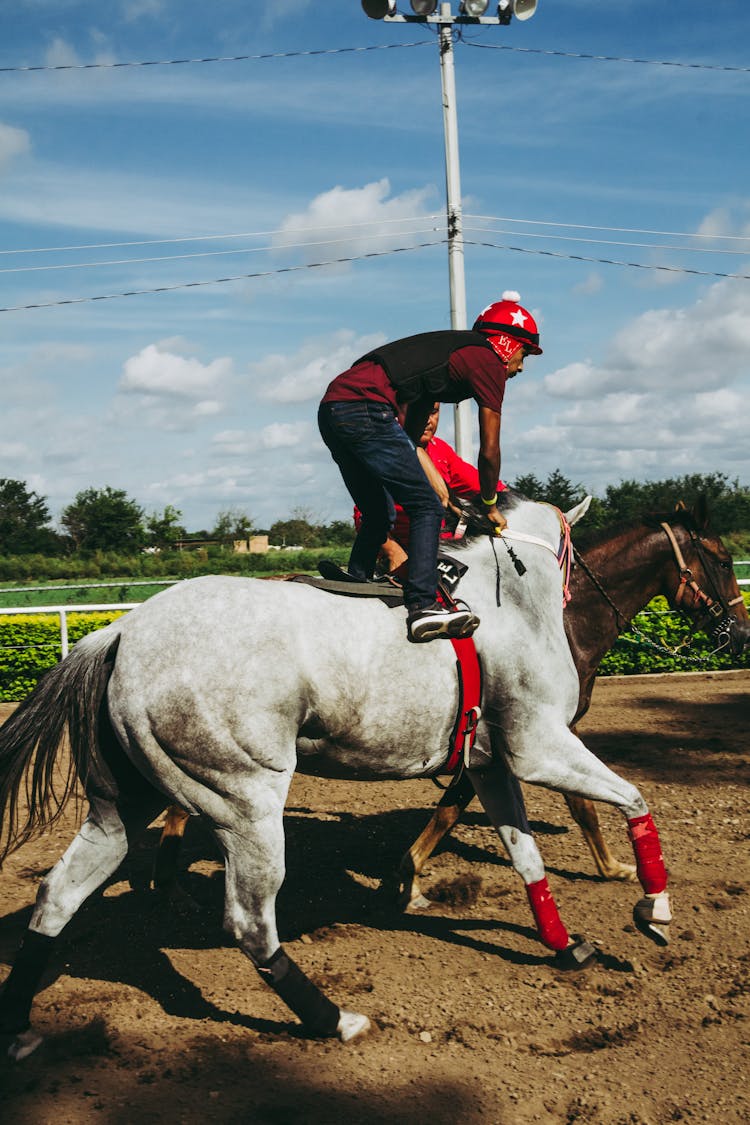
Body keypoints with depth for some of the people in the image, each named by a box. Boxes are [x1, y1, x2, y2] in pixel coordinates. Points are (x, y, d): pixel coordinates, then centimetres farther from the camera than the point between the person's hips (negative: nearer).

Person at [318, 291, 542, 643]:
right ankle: (423, 606, -13)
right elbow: (489, 451, 4)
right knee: (427, 509, -5)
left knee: (379, 516, 20)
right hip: (366, 409, -9)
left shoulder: (452, 349, 30)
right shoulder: (489, 362, 4)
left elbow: (411, 434, 34)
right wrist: (490, 505, 19)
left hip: (331, 409, 10)